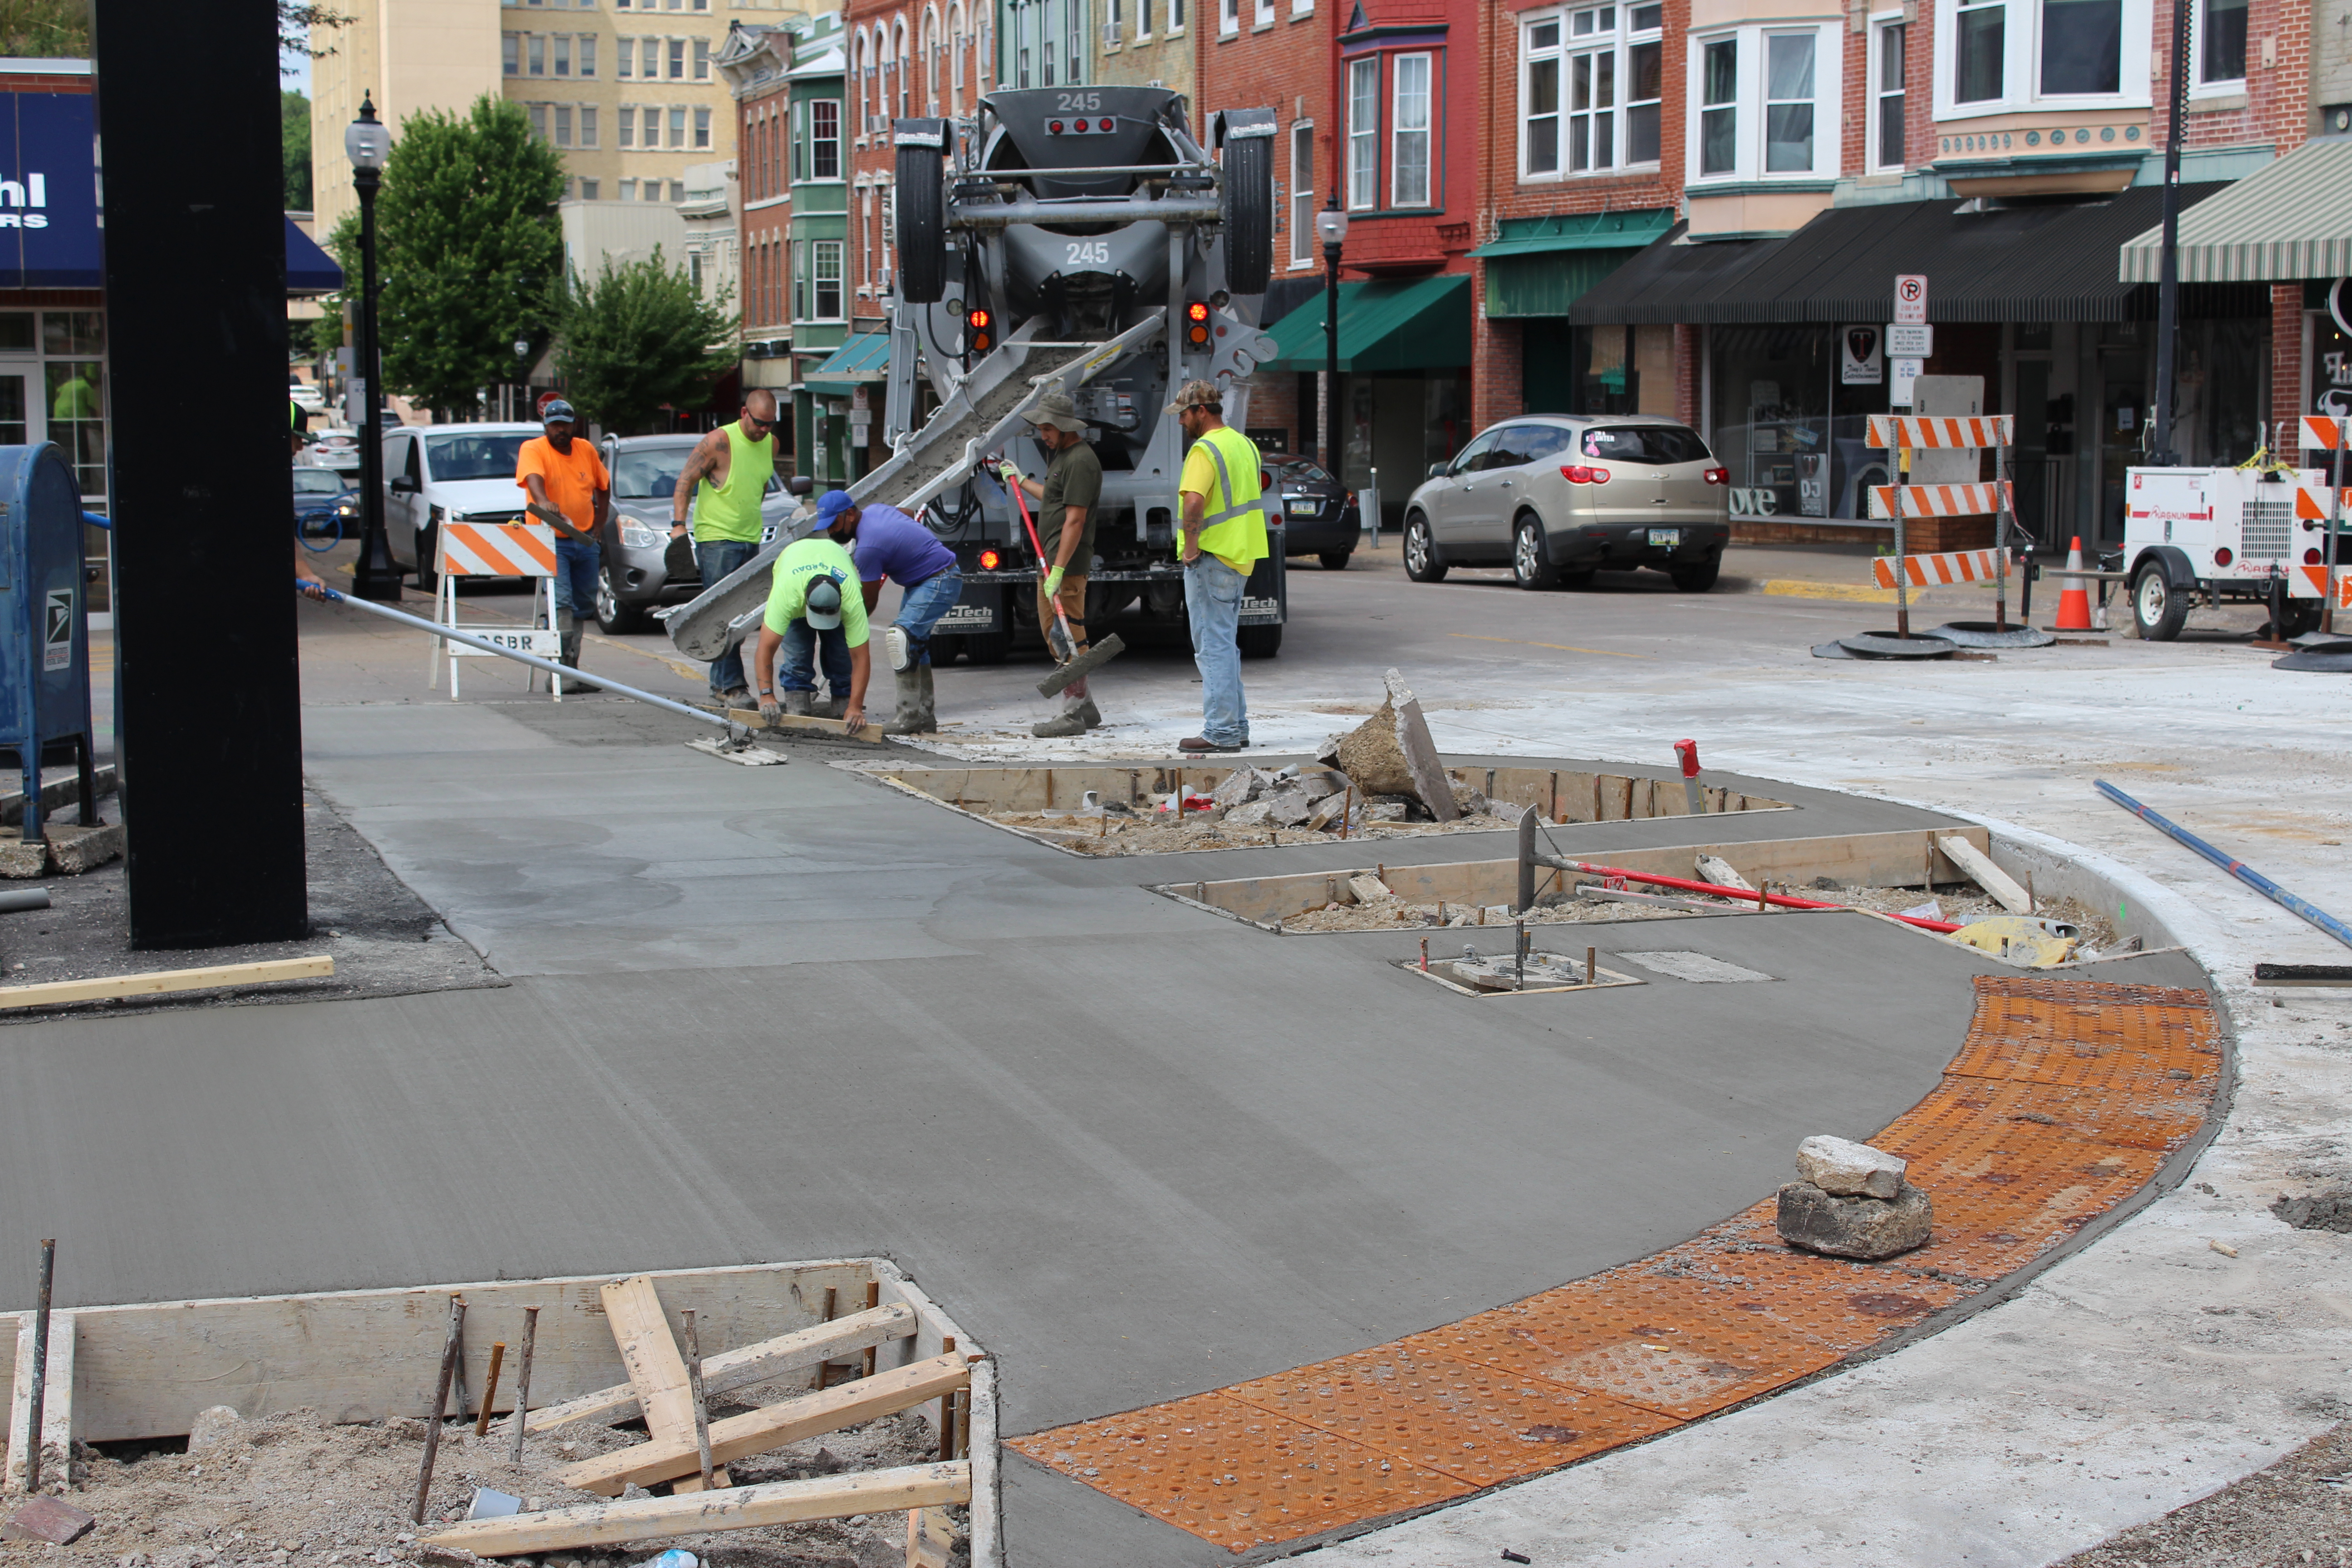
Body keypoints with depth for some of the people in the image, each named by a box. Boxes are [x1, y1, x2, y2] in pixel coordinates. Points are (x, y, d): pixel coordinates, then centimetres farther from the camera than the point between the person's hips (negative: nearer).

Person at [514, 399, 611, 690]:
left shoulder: (586, 450, 9)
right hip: (551, 542, -6)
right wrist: (543, 502, -48)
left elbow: (604, 488, 21)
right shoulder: (533, 450, -6)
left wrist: (598, 527, 12)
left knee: (584, 606, 9)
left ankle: (572, 668, 19)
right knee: (561, 602, -19)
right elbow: (534, 479, -27)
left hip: (585, 542, 6)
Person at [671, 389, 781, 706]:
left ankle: (720, 685, 14)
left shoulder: (771, 444, 8)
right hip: (716, 539, -7)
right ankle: (729, 686, -12)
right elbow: (685, 482, -10)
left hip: (750, 540, 7)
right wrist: (679, 524, -19)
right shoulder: (719, 442, -12)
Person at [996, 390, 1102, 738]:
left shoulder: (1081, 461, -16)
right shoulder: (1063, 455, 18)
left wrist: (1058, 570, -24)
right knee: (1053, 634, 15)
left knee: (1068, 637, -9)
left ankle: (1073, 716, -8)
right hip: (1050, 561, 11)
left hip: (1068, 564, -11)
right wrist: (1022, 481, 43)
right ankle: (1085, 706, 22)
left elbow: (1075, 519, -21)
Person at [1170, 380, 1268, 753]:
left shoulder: (1205, 449, -15)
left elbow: (1194, 502, -28)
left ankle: (1220, 732, -7)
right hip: (1241, 557, 9)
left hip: (1212, 557, -9)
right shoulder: (1245, 445, 15)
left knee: (1214, 646, -6)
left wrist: (1191, 547, -18)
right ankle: (1236, 726, 20)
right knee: (1226, 644, 16)